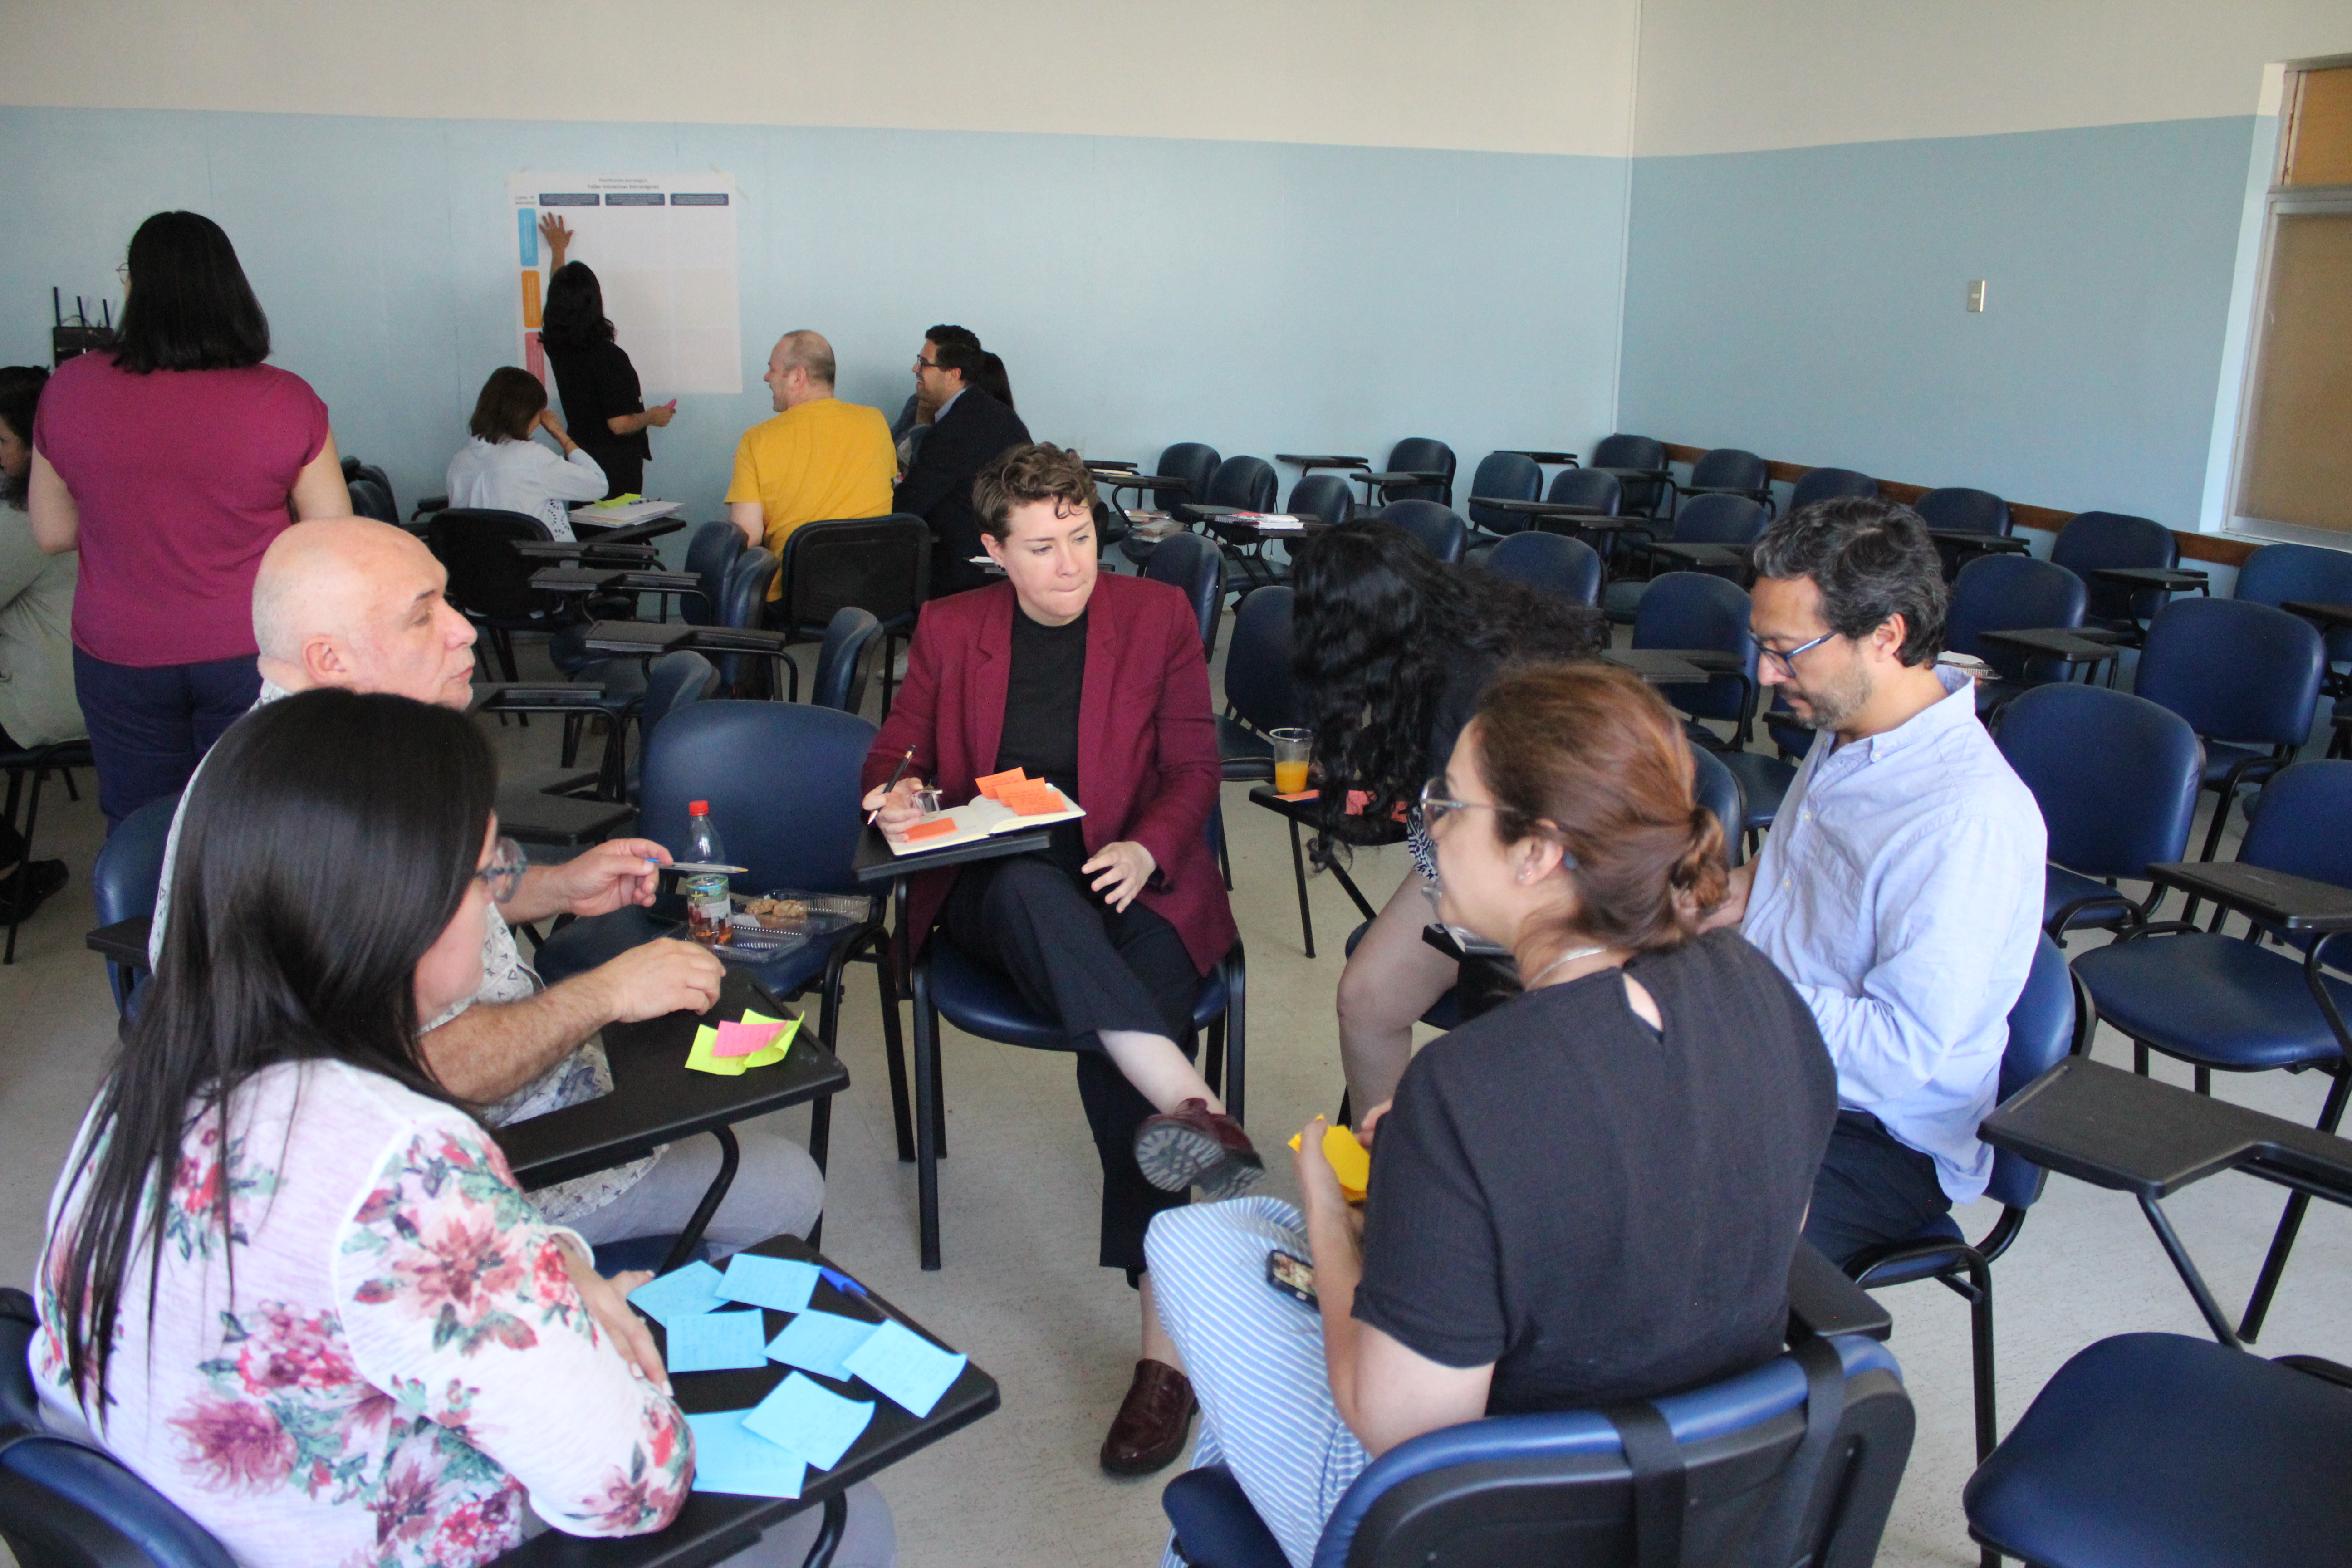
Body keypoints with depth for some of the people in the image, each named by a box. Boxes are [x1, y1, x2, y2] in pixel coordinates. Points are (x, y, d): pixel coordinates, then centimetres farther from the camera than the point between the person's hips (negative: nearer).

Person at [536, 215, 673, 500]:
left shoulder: (557, 347, 0)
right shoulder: (609, 356, -21)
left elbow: (560, 298, 22)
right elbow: (620, 423, -22)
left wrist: (557, 251, 37)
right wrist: (653, 416, -2)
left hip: (578, 460, 7)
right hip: (616, 465, -7)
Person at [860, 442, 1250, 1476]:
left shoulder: (1158, 617, 9)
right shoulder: (949, 630, 13)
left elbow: (1194, 767, 6)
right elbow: (894, 752, 16)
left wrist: (1146, 849, -15)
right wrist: (898, 794, -10)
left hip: (1132, 879, -1)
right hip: (993, 884, 1)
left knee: (1112, 1043, -30)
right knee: (1034, 889, -39)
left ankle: (1166, 1341, -30)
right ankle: (1196, 1108, -48)